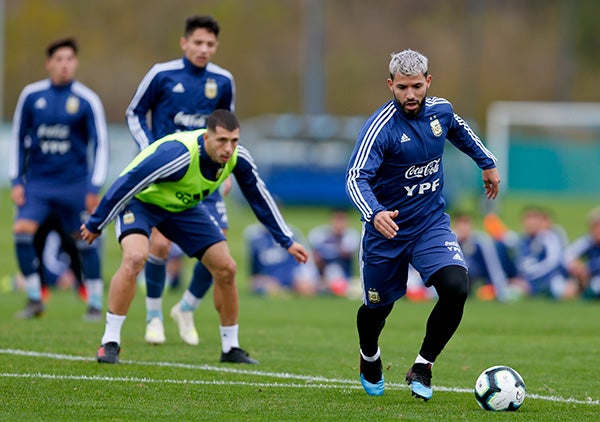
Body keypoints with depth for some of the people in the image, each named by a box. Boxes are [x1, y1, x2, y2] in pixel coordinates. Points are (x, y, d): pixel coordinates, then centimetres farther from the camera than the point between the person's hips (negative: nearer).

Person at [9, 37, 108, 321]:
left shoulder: (87, 100, -5)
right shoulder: (31, 96, 1)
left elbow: (100, 144, -2)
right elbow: (18, 139, 10)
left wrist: (95, 187, -8)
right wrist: (16, 181, 4)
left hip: (75, 183, -2)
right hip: (38, 179, 2)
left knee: (85, 240, 2)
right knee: (22, 231, -15)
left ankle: (95, 304, 15)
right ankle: (34, 299, -4)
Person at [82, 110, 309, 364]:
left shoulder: (237, 157, -20)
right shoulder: (177, 154, -40)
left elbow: (260, 198, 0)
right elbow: (126, 184, -31)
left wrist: (287, 241, 5)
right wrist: (95, 225, -21)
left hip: (184, 207, 6)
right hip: (140, 200, -6)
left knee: (226, 268, 0)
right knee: (135, 257, -33)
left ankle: (230, 348, 17)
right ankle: (110, 343, -23)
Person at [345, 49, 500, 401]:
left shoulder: (440, 110, -4)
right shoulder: (381, 128, -22)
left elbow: (459, 129, 22)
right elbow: (357, 178, -32)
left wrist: (487, 163, 28)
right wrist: (374, 213, -50)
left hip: (432, 224, 3)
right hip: (387, 228, -3)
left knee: (456, 288, -21)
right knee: (378, 306, 11)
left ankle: (423, 366, -2)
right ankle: (370, 358, 48)